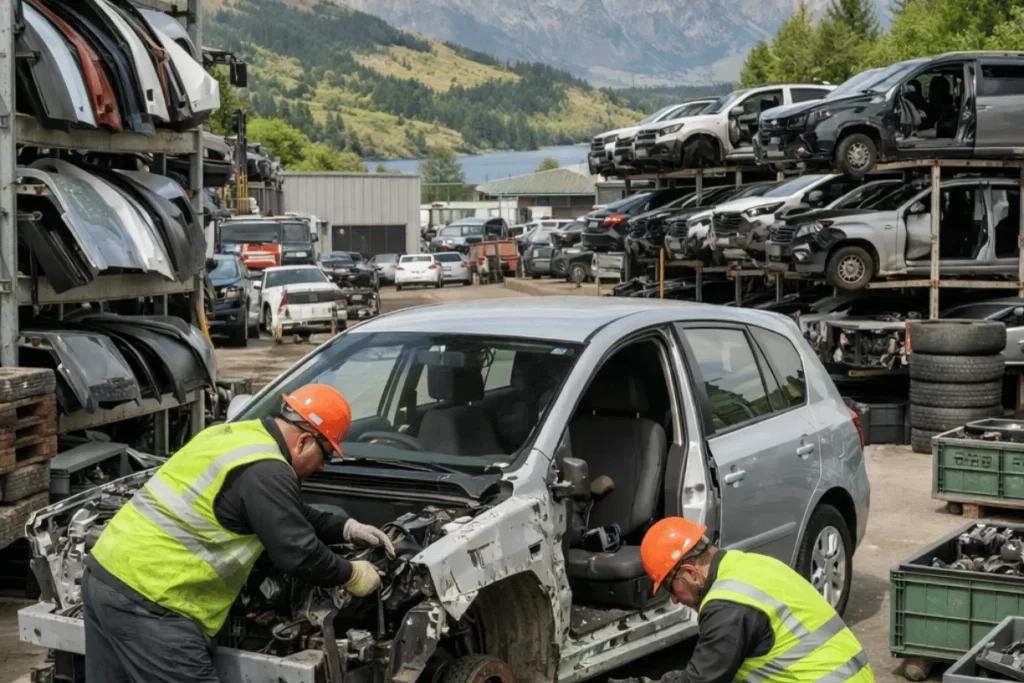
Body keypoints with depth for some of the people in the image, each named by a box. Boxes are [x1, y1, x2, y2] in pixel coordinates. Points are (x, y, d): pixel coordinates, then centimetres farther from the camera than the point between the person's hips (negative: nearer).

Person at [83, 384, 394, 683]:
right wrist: (351, 575, 1)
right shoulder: (265, 471, -16)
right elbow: (298, 554, -15)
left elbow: (290, 516, 28)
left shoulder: (237, 436, 16)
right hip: (143, 599, -11)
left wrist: (347, 528, 25)